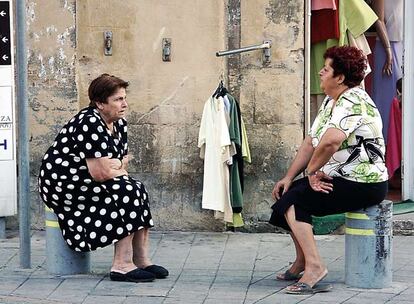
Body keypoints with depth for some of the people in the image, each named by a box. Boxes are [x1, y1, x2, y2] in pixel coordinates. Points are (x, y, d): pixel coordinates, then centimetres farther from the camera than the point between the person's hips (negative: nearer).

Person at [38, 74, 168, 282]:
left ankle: (141, 260, -3)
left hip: (85, 183, 10)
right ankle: (122, 265, -21)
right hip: (61, 184, -10)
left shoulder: (119, 124, 9)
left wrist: (112, 167, -13)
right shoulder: (90, 123, -22)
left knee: (138, 190, -4)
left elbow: (123, 160, 9)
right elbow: (100, 173, -25)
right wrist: (120, 168, -5)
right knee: (127, 192, -21)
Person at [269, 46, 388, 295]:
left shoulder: (353, 101, -19)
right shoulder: (330, 101, 15)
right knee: (290, 190, 14)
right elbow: (311, 142, 14)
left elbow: (330, 141, -35)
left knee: (293, 200, -17)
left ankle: (314, 265, -21)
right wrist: (289, 177, 5)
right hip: (341, 178, 10)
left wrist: (311, 171, -21)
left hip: (363, 185, -10)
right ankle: (302, 263, 21)